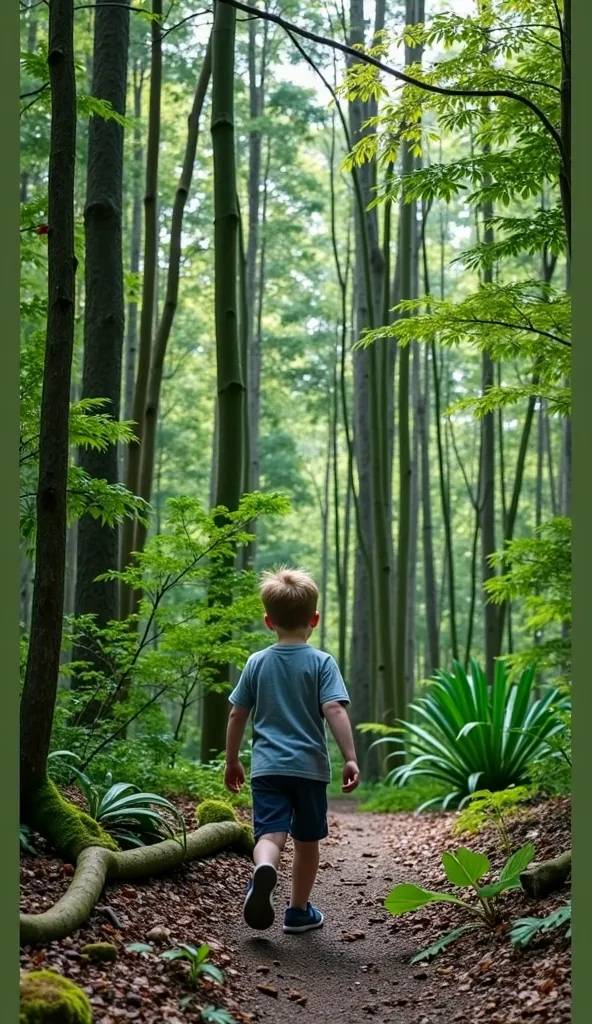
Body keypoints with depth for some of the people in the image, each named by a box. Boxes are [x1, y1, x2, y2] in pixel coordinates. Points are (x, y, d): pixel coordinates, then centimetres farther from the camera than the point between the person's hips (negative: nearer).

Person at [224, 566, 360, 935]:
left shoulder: (257, 663, 4)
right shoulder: (322, 662, -4)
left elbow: (237, 715, 7)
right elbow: (335, 711, -16)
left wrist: (232, 761, 17)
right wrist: (351, 758, -14)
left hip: (267, 766, 1)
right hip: (310, 766, 0)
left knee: (270, 833, -8)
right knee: (307, 839, 16)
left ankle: (264, 871, -41)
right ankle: (300, 911, 27)